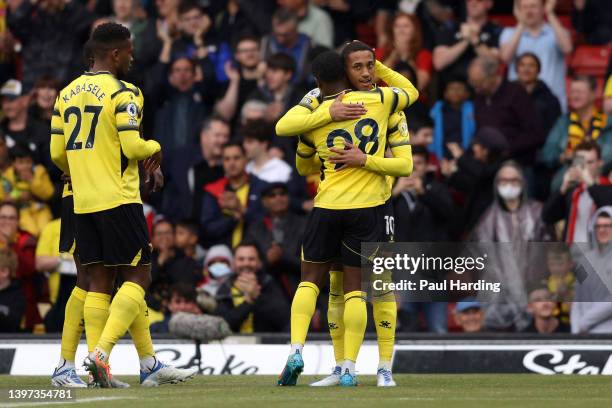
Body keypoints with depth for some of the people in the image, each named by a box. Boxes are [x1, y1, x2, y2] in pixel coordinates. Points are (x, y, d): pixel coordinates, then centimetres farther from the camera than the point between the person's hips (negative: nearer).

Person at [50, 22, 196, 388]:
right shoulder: (122, 93, -10)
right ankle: (102, 352, -15)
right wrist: (155, 149, 3)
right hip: (118, 200, -7)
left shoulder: (67, 94, 11)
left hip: (83, 203, 7)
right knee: (138, 276, -1)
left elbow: (58, 153, 13)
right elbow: (132, 147, -18)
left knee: (99, 280, 7)